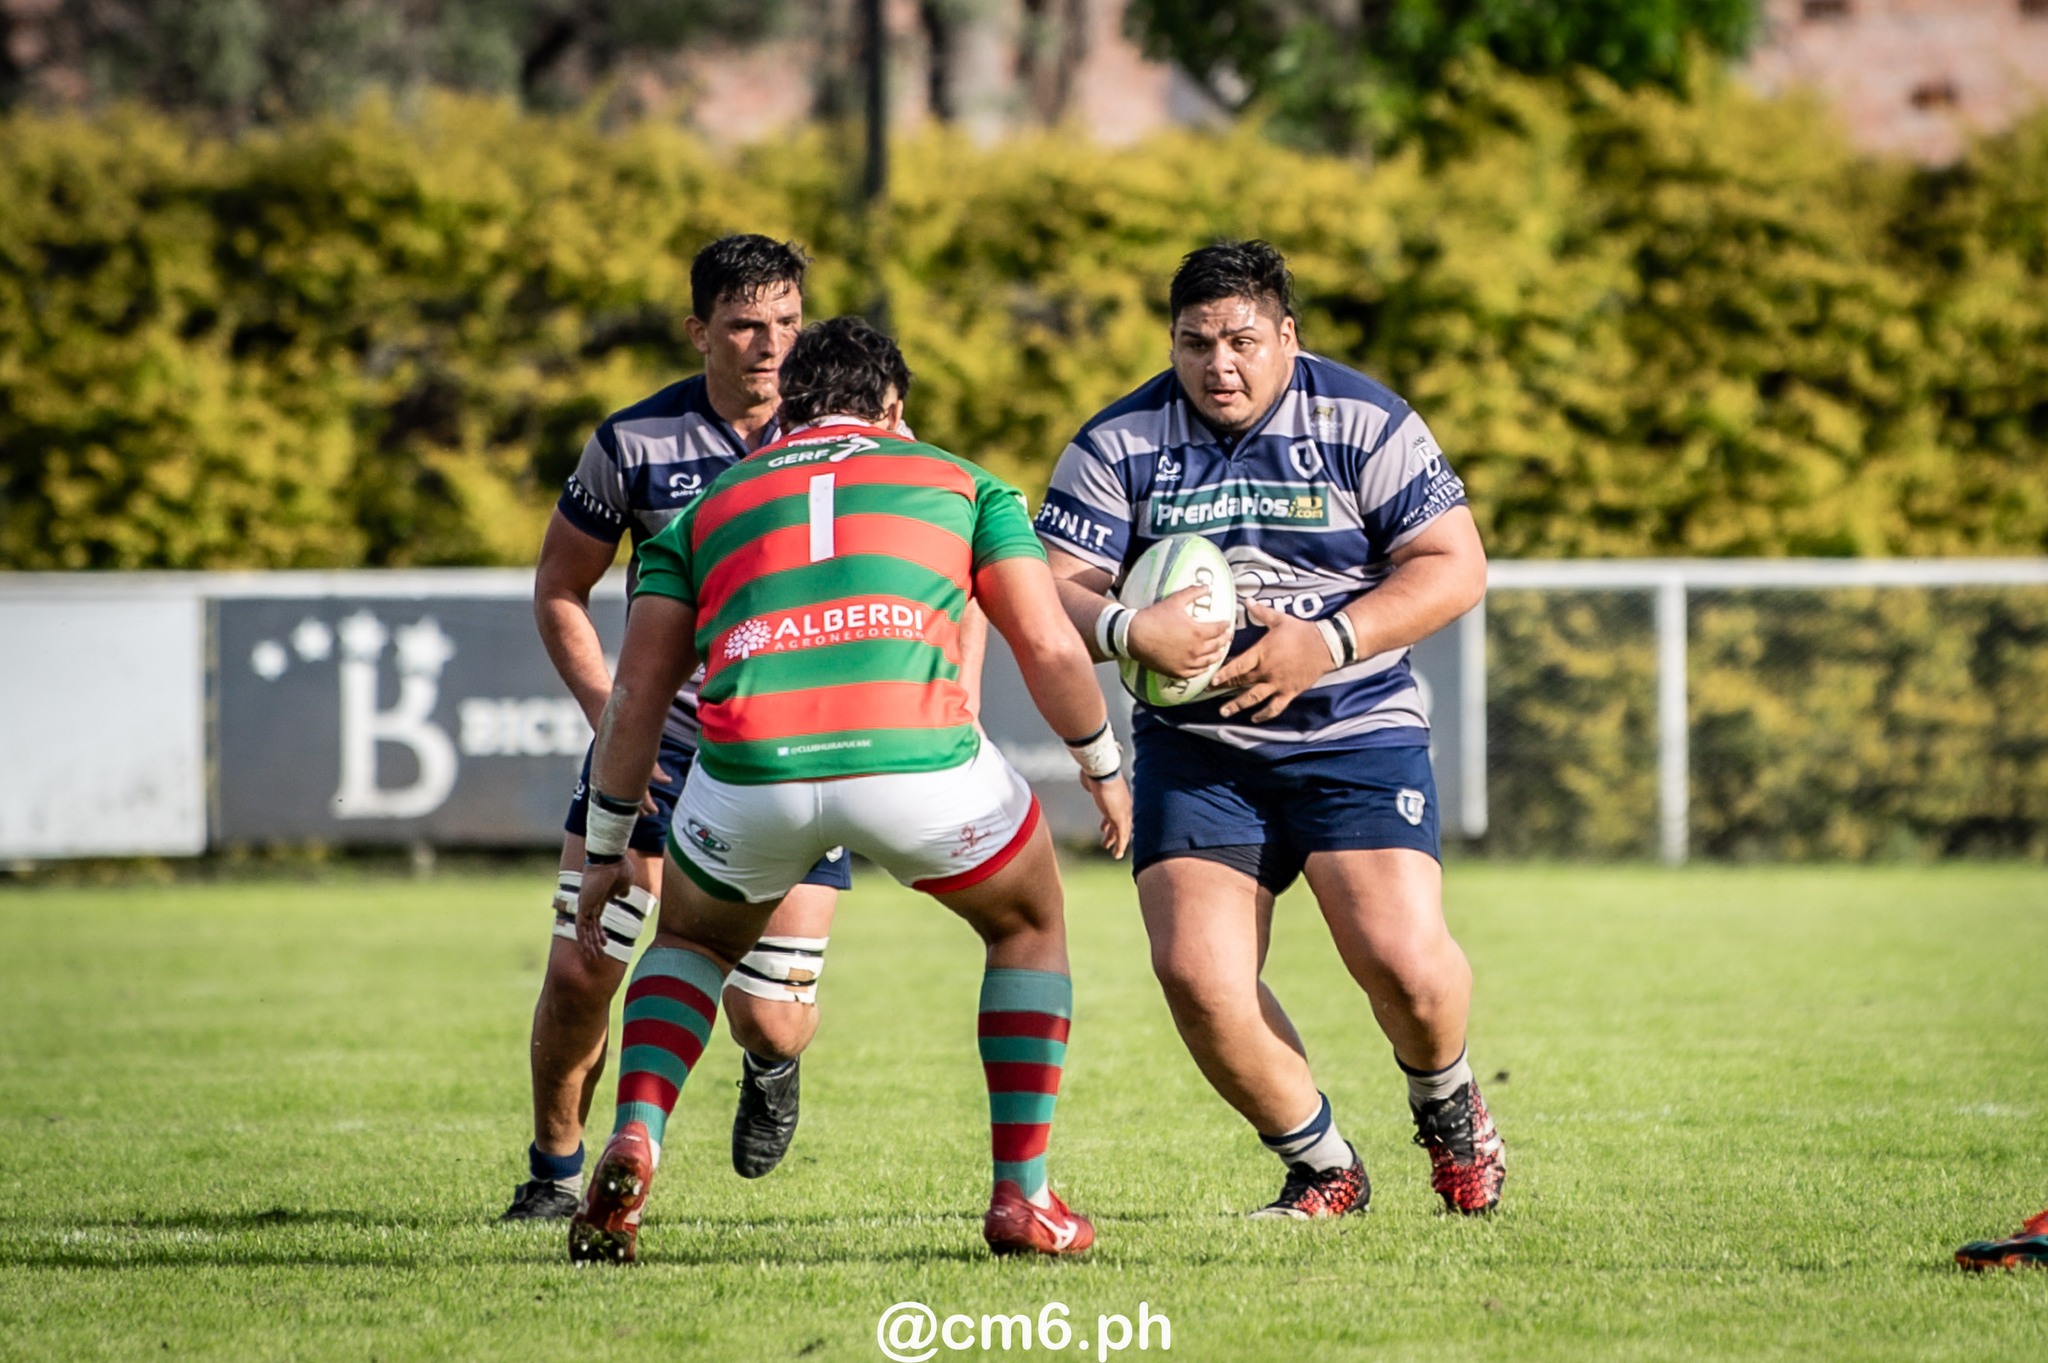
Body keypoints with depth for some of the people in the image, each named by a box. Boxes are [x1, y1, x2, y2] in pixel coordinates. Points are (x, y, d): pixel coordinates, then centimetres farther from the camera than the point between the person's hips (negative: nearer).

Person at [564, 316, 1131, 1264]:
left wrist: (605, 850, 31)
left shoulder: (708, 507, 28)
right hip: (916, 756, -1)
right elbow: (1049, 646, 15)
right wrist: (1103, 766, 31)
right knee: (1028, 925, 29)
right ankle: (1021, 1198, 20)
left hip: (751, 761, 2)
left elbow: (635, 697, 22)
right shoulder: (960, 481, 25)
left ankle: (633, 1143, 7)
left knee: (695, 940, 32)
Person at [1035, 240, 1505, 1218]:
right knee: (1195, 973, -15)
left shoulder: (1360, 422, -4)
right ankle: (1325, 1170, 7)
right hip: (1195, 744, 2)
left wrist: (1330, 641, -18)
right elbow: (1050, 589, -3)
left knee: (1400, 959, -19)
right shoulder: (1120, 443, 0)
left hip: (1357, 732, -2)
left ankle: (1447, 1105, 17)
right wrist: (1127, 632, -25)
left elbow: (1455, 568, -6)